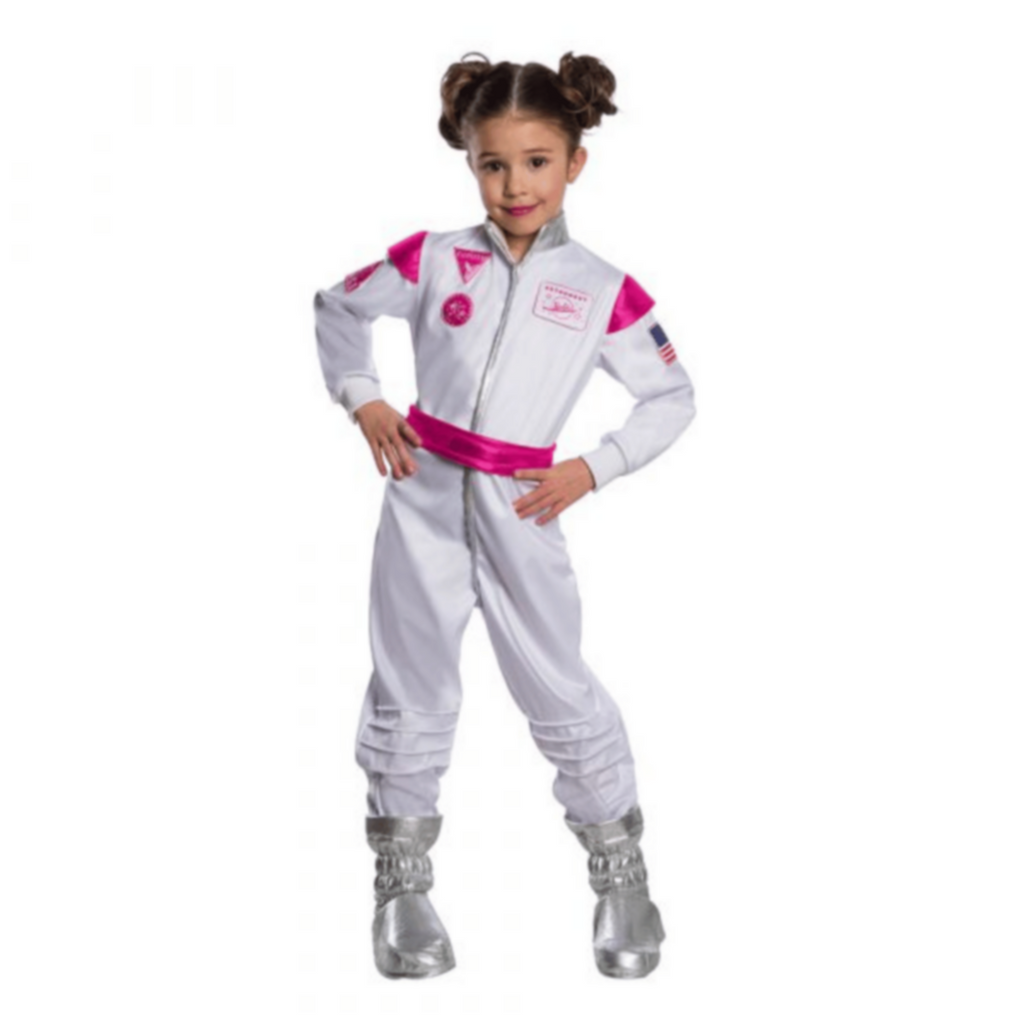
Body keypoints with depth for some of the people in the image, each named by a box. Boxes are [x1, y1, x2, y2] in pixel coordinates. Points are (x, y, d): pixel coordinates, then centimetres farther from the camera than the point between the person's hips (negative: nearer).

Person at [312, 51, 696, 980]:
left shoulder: (604, 291, -3)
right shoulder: (433, 260, 0)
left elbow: (673, 397, 5)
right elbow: (340, 307, 16)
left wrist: (592, 470, -5)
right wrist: (362, 398, 4)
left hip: (520, 510, -1)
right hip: (424, 494, 1)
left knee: (561, 690, 5)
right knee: (412, 691, 10)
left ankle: (621, 871, 23)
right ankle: (403, 879, 25)